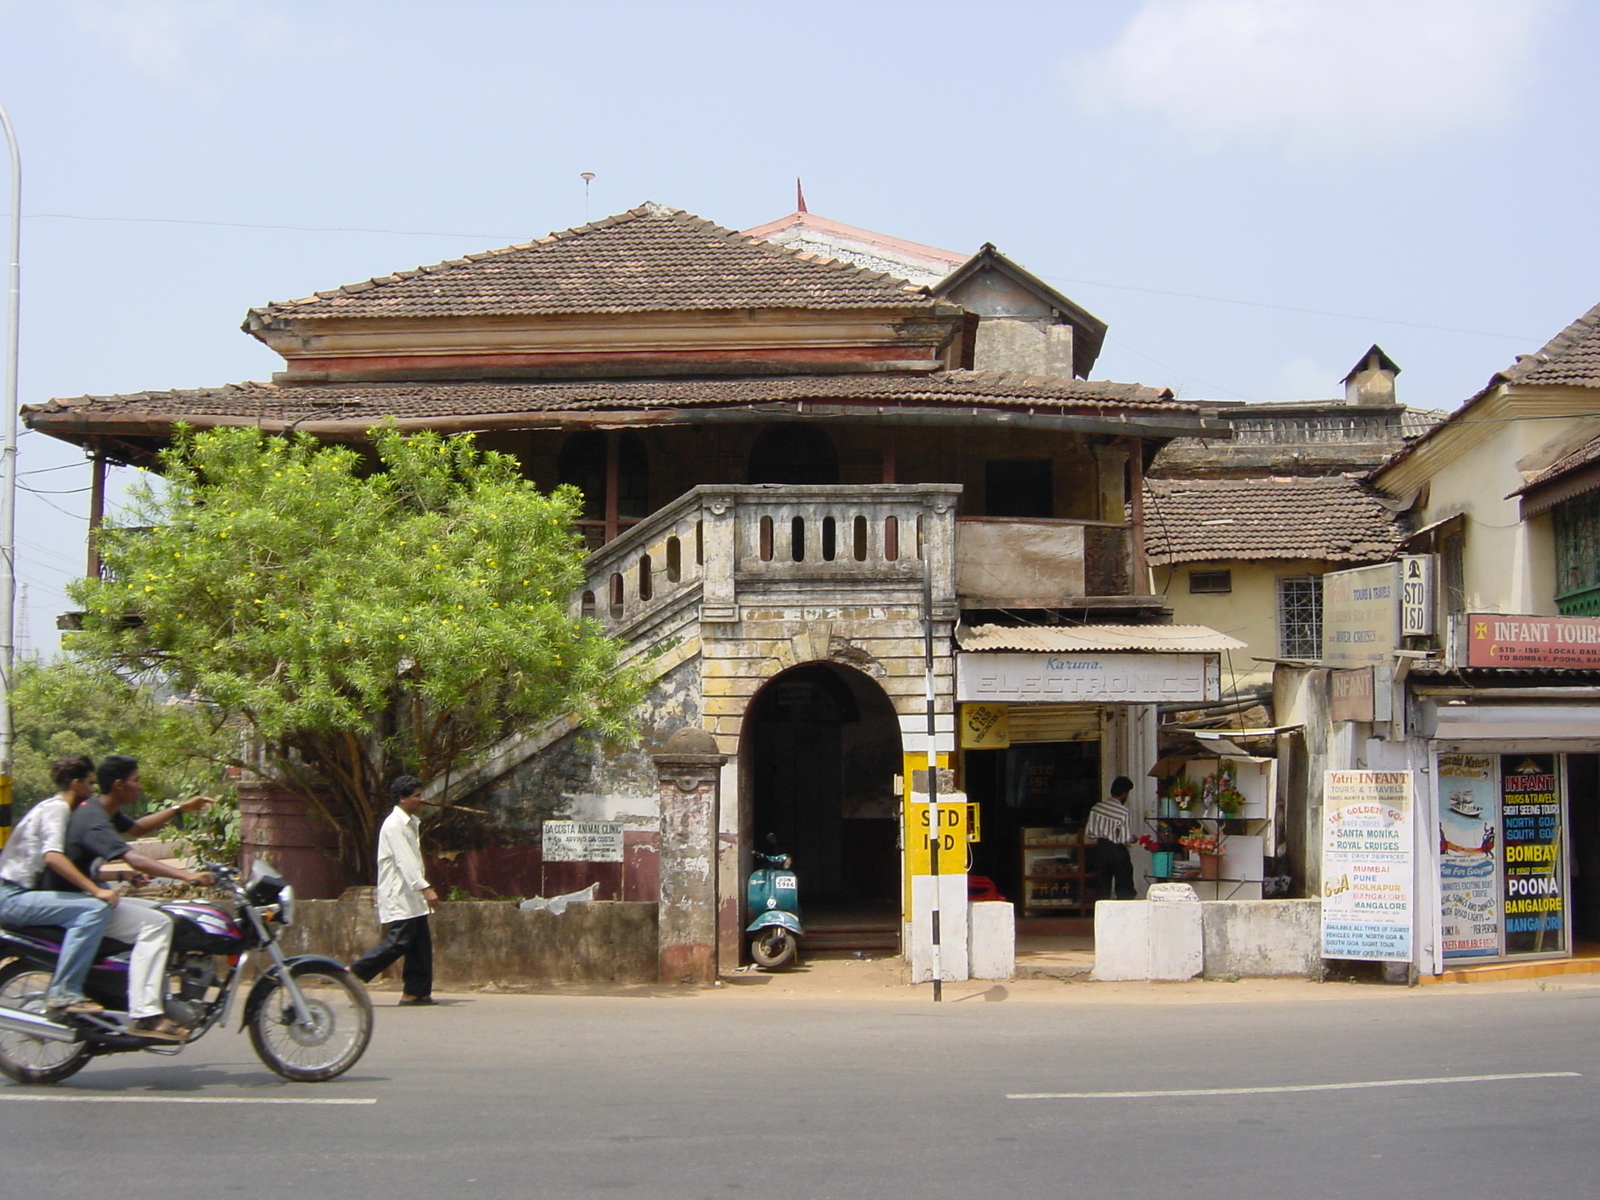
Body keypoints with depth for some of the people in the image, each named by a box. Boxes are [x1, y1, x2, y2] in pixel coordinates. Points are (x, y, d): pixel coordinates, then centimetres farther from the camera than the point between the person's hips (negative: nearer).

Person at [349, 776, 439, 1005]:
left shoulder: (411, 823, 17)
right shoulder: (394, 825, -13)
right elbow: (404, 861, -22)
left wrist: (424, 887, 12)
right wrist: (425, 888, -29)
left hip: (412, 897, 9)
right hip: (398, 897, -9)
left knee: (421, 945, 5)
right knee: (398, 942, -12)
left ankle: (416, 992, 7)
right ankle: (355, 973, -3)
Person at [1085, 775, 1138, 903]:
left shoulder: (1096, 808, -2)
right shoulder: (1123, 812, -17)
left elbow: (1089, 832, 2)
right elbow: (1126, 839, -17)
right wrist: (1132, 839, 5)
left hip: (1101, 849, 5)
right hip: (1118, 851, -5)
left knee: (1101, 890, 10)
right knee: (1125, 892, 5)